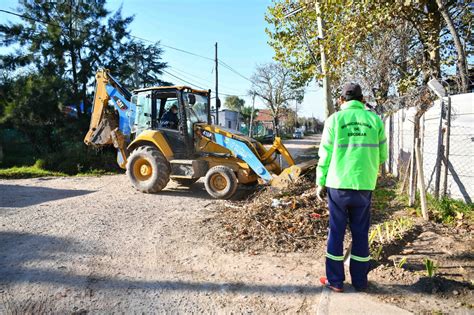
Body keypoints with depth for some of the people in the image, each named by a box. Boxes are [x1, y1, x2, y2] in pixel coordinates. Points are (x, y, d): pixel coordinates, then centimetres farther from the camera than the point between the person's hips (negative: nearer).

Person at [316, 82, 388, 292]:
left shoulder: (334, 119, -1)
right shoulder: (374, 120, 4)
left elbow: (325, 155, -2)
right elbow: (382, 156, 6)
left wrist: (320, 183, 7)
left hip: (338, 186, -1)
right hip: (365, 185, 2)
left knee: (336, 232, 9)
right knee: (360, 233, 13)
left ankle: (335, 281, 18)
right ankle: (360, 281, 25)